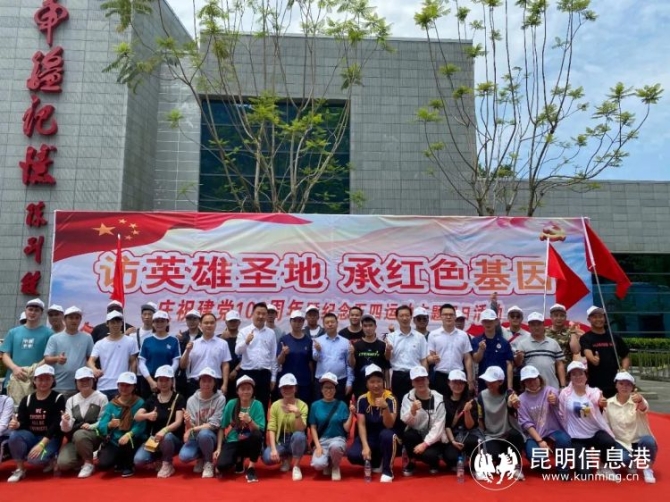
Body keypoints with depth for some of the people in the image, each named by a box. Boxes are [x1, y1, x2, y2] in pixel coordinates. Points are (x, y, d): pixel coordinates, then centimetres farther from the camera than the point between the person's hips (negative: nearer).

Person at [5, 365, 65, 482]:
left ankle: (51, 459, 4)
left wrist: (41, 444, -24)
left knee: (35, 459, -32)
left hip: (50, 439, -4)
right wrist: (16, 424, -27)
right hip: (31, 436, 4)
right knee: (14, 436, -28)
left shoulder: (58, 399, -5)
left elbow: (56, 425, -14)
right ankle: (19, 469, -7)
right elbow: (22, 422, -1)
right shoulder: (27, 400, 7)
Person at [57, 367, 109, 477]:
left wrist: (91, 426, -21)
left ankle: (89, 463, -11)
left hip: (95, 435, -3)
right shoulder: (71, 400, 8)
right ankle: (84, 459, 11)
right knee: (63, 463, -23)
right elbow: (67, 429, 0)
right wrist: (65, 423, -23)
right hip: (74, 438, 3)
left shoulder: (101, 398, -2)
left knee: (79, 435, -37)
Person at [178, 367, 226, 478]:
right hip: (195, 437, 3)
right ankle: (201, 458, 11)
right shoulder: (191, 400, -1)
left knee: (203, 434, -36)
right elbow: (189, 428, -3)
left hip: (212, 436, -2)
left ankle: (208, 462, -6)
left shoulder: (220, 399, -10)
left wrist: (192, 429, -22)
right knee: (184, 457, -27)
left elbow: (214, 424, -15)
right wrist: (187, 422, -26)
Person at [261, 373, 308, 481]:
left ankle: (296, 467, -12)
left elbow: (301, 430, -19)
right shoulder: (275, 405, -3)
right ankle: (286, 459, 9)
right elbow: (271, 429, -8)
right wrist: (273, 449, -21)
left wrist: (297, 414, -37)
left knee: (299, 435, -37)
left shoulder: (302, 405, -10)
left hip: (295, 441, -2)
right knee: (267, 458, -28)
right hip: (280, 441, 2)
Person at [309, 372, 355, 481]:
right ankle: (328, 464, 11)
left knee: (335, 446, -39)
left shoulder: (341, 405, 0)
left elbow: (346, 428, -4)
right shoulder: (315, 405, 3)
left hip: (338, 438, -1)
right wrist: (318, 446, -10)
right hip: (321, 440, 1)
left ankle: (335, 467, -3)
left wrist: (351, 414, -19)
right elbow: (313, 428, 2)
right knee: (318, 464, -30)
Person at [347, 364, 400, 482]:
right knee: (352, 455, -24)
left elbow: (389, 425, -24)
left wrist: (385, 407, -42)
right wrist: (365, 446, -23)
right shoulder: (362, 400, -7)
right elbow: (361, 425, -9)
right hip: (369, 437, 3)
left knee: (387, 435, -38)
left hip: (385, 436, -3)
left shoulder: (390, 399, -16)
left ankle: (387, 471, -13)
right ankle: (377, 463, 9)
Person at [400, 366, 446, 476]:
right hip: (415, 436, 2)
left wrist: (425, 443, -22)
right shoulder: (408, 398, -6)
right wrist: (413, 410, -35)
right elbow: (407, 422, -15)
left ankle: (434, 461, 9)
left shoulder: (438, 399, -11)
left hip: (432, 439, -1)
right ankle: (412, 462, -2)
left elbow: (438, 427, -14)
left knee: (429, 455, -31)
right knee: (408, 434, -31)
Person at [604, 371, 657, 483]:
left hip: (639, 442, -1)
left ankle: (647, 469, -6)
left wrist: (640, 401, -60)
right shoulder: (608, 403, -2)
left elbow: (644, 409, -36)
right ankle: (632, 464, 8)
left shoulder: (638, 400, -9)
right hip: (621, 444, 1)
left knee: (648, 441, -36)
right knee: (622, 459, -32)